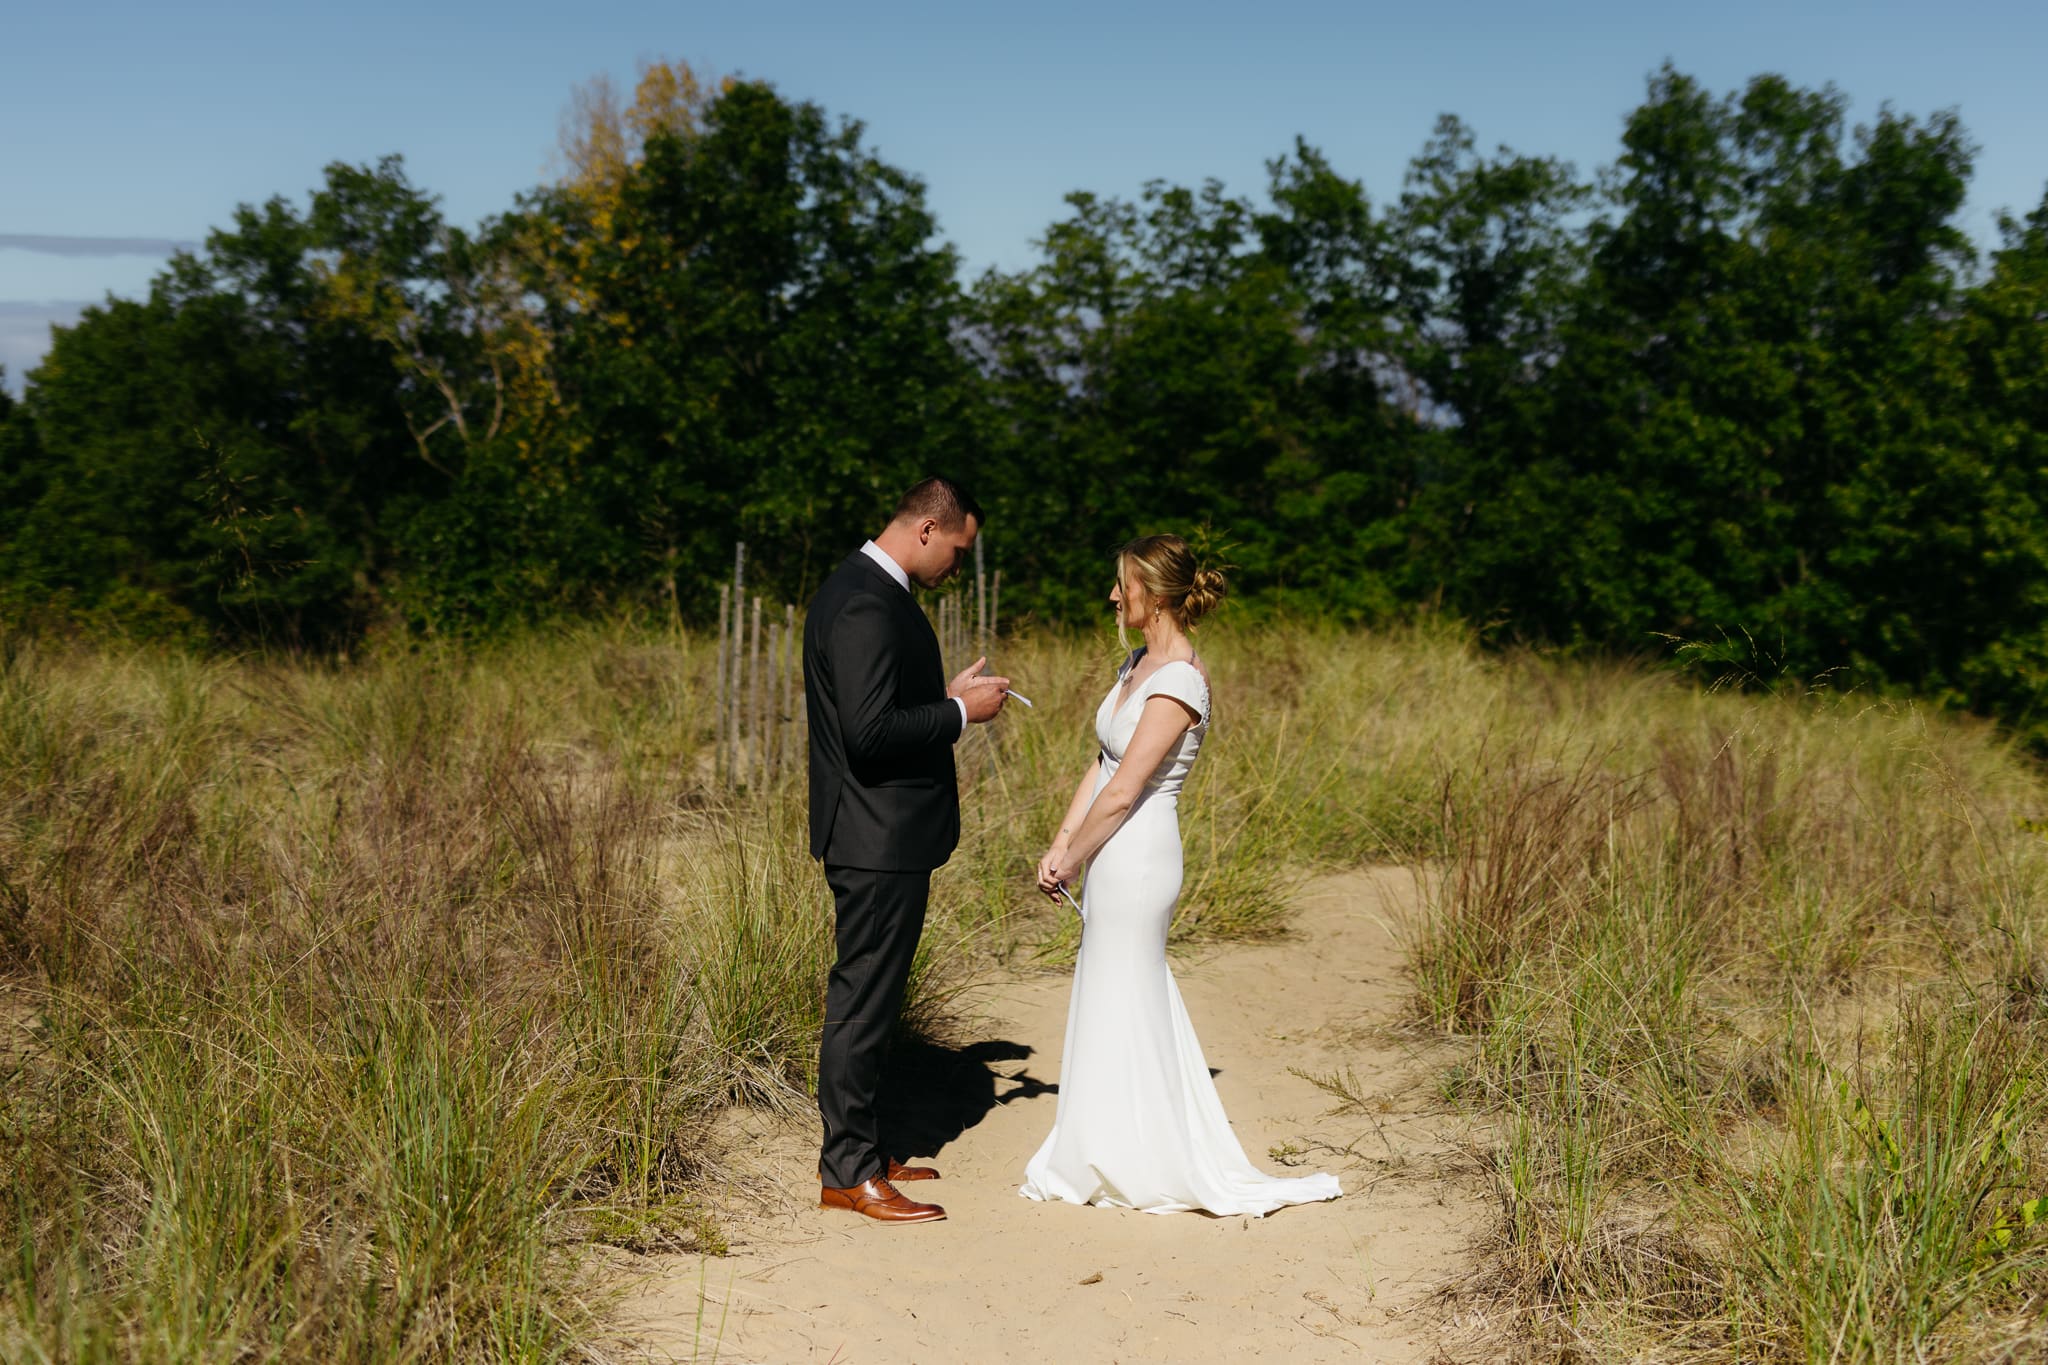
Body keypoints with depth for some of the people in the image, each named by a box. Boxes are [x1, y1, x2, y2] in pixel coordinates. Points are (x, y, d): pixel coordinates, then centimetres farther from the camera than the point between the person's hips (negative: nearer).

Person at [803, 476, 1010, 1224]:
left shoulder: (865, 588, 13)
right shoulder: (866, 605, -20)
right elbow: (868, 731, -26)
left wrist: (945, 697, 11)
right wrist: (960, 712, -16)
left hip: (879, 834, 11)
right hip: (879, 840, -11)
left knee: (866, 997, 17)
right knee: (863, 1000, -3)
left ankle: (854, 1146, 28)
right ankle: (847, 1172, 5)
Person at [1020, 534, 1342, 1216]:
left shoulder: (1179, 681, -20)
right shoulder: (1139, 661, 10)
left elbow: (1122, 791, -20)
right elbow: (1100, 765, 11)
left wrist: (1070, 862, -10)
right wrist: (1060, 846, 3)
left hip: (1137, 859, -9)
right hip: (1116, 856, 9)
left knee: (1122, 1009, 1)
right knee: (1127, 1005, 16)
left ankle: (1139, 1169, 15)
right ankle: (1116, 1158, 29)